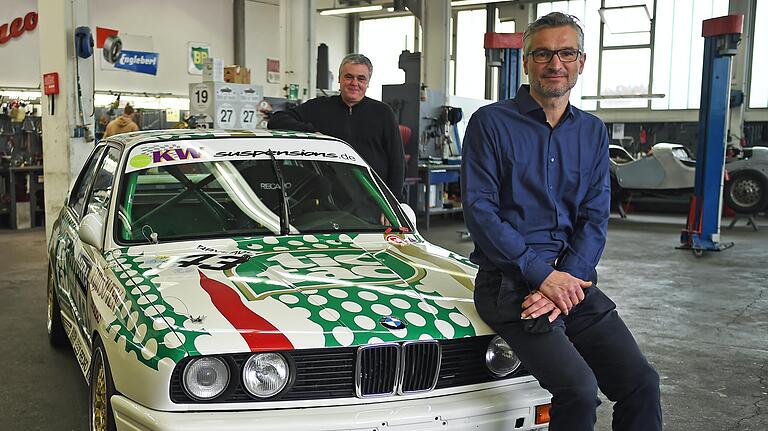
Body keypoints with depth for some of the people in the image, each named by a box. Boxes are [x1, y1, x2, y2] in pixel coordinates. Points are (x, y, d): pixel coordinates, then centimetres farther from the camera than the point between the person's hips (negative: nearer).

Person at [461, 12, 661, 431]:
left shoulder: (592, 133, 12)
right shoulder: (491, 123, -3)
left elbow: (594, 219, 6)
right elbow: (479, 211, -10)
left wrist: (565, 282, -11)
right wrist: (543, 275, -16)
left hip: (573, 281, 5)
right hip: (510, 283, -5)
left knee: (642, 383, -5)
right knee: (580, 390, -21)